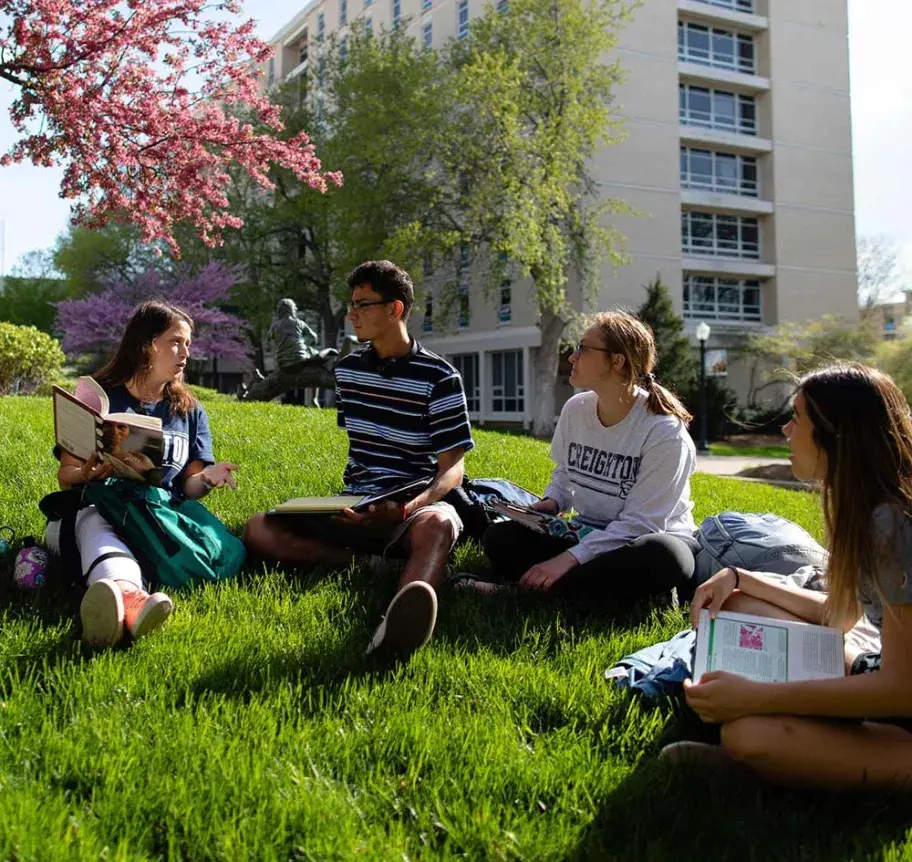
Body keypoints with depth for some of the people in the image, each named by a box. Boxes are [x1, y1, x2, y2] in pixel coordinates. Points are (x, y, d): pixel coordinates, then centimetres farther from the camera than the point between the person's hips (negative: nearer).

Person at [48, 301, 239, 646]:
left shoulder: (191, 411, 20)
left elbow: (187, 486, 13)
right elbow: (66, 476, 8)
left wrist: (206, 478, -12)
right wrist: (87, 475, -17)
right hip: (94, 509, -2)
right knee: (93, 522, -40)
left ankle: (121, 600, -65)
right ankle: (127, 594, -75)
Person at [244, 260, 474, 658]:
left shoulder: (439, 378, -5)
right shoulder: (347, 369, 13)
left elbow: (452, 467, -8)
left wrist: (414, 506, -28)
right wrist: (353, 502, 8)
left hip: (414, 508, -5)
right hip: (355, 507, 6)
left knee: (438, 524, -43)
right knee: (259, 529, -18)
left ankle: (398, 625, -75)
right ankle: (375, 565, -31)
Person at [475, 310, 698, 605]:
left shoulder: (665, 432, -19)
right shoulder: (575, 409, -1)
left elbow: (639, 523, -22)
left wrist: (570, 558, -29)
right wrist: (553, 501, -5)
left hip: (647, 541, -5)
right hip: (590, 535, 5)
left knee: (664, 556, -41)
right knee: (500, 537, -16)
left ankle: (526, 592, -31)